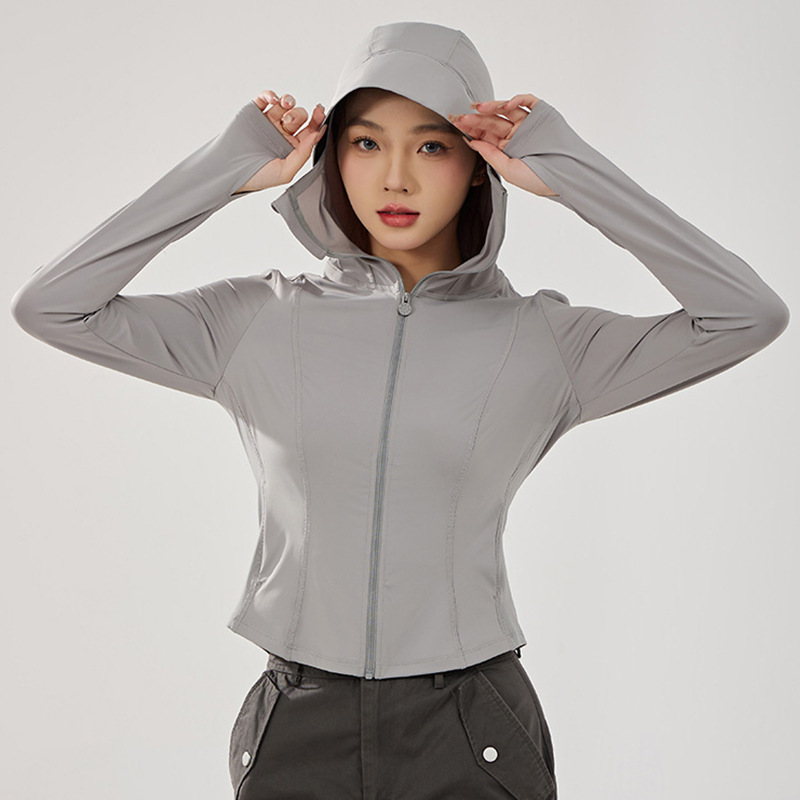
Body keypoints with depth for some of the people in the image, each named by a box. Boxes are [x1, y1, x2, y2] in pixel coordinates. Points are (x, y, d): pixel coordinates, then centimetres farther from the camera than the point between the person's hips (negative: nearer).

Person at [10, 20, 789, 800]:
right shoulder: (262, 320, 1)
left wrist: (568, 171, -11)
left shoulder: (538, 339, -2)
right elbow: (49, 306, -4)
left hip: (471, 736, -1)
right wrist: (224, 171, -8)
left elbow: (751, 313, -12)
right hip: (296, 733, 1)